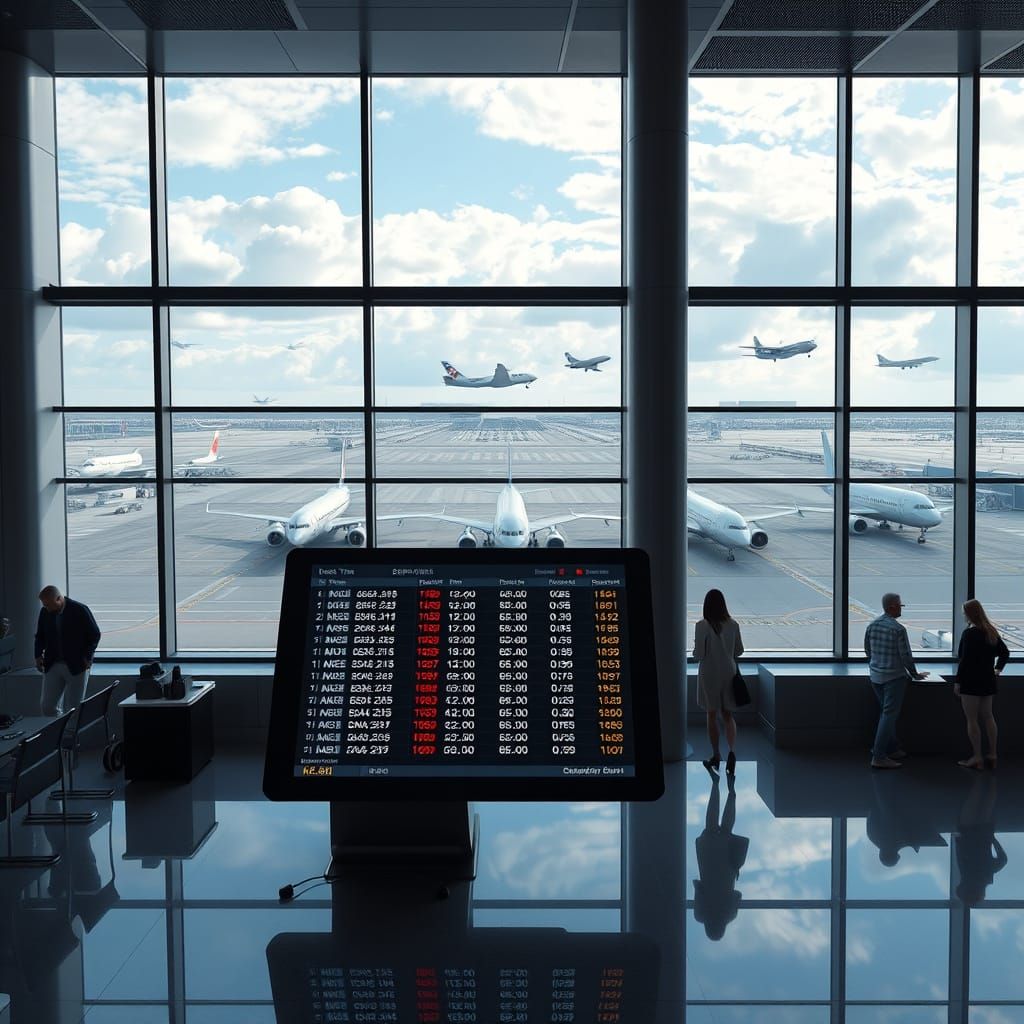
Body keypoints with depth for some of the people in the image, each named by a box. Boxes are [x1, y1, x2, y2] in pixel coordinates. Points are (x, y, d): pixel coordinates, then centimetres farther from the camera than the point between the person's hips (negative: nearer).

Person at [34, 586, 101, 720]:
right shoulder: (45, 612, 3)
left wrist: (88, 657, -9)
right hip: (52, 666, 4)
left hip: (76, 666, -4)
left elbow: (95, 634, -5)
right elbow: (40, 636, 16)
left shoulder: (79, 610, -10)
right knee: (47, 707, 2)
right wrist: (38, 655, 3)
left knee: (72, 708, 0)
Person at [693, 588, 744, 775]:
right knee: (728, 715, 12)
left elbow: (698, 655, -15)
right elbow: (739, 651, 5)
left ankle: (716, 756, 19)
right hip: (729, 673, 3)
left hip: (709, 674, -3)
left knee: (712, 716, 11)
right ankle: (732, 750, -9)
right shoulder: (733, 625, -4)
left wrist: (696, 653, 7)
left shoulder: (702, 626, -16)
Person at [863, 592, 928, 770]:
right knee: (889, 714, -6)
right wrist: (915, 674, 1)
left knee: (886, 712, 19)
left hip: (875, 676, 7)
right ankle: (879, 756, -10)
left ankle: (892, 748, 26)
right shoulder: (898, 629, -17)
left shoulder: (871, 625, 4)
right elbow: (906, 656, -14)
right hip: (894, 677, -7)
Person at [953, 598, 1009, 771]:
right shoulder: (991, 632, 8)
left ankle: (977, 758, 1)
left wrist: (958, 682, -14)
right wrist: (998, 669, 22)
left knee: (972, 719, -2)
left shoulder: (969, 633, -17)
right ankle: (992, 755, 19)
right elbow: (1004, 653, 17)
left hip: (971, 682, -8)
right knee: (988, 717, 14)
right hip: (988, 681, 8)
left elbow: (964, 660, -19)